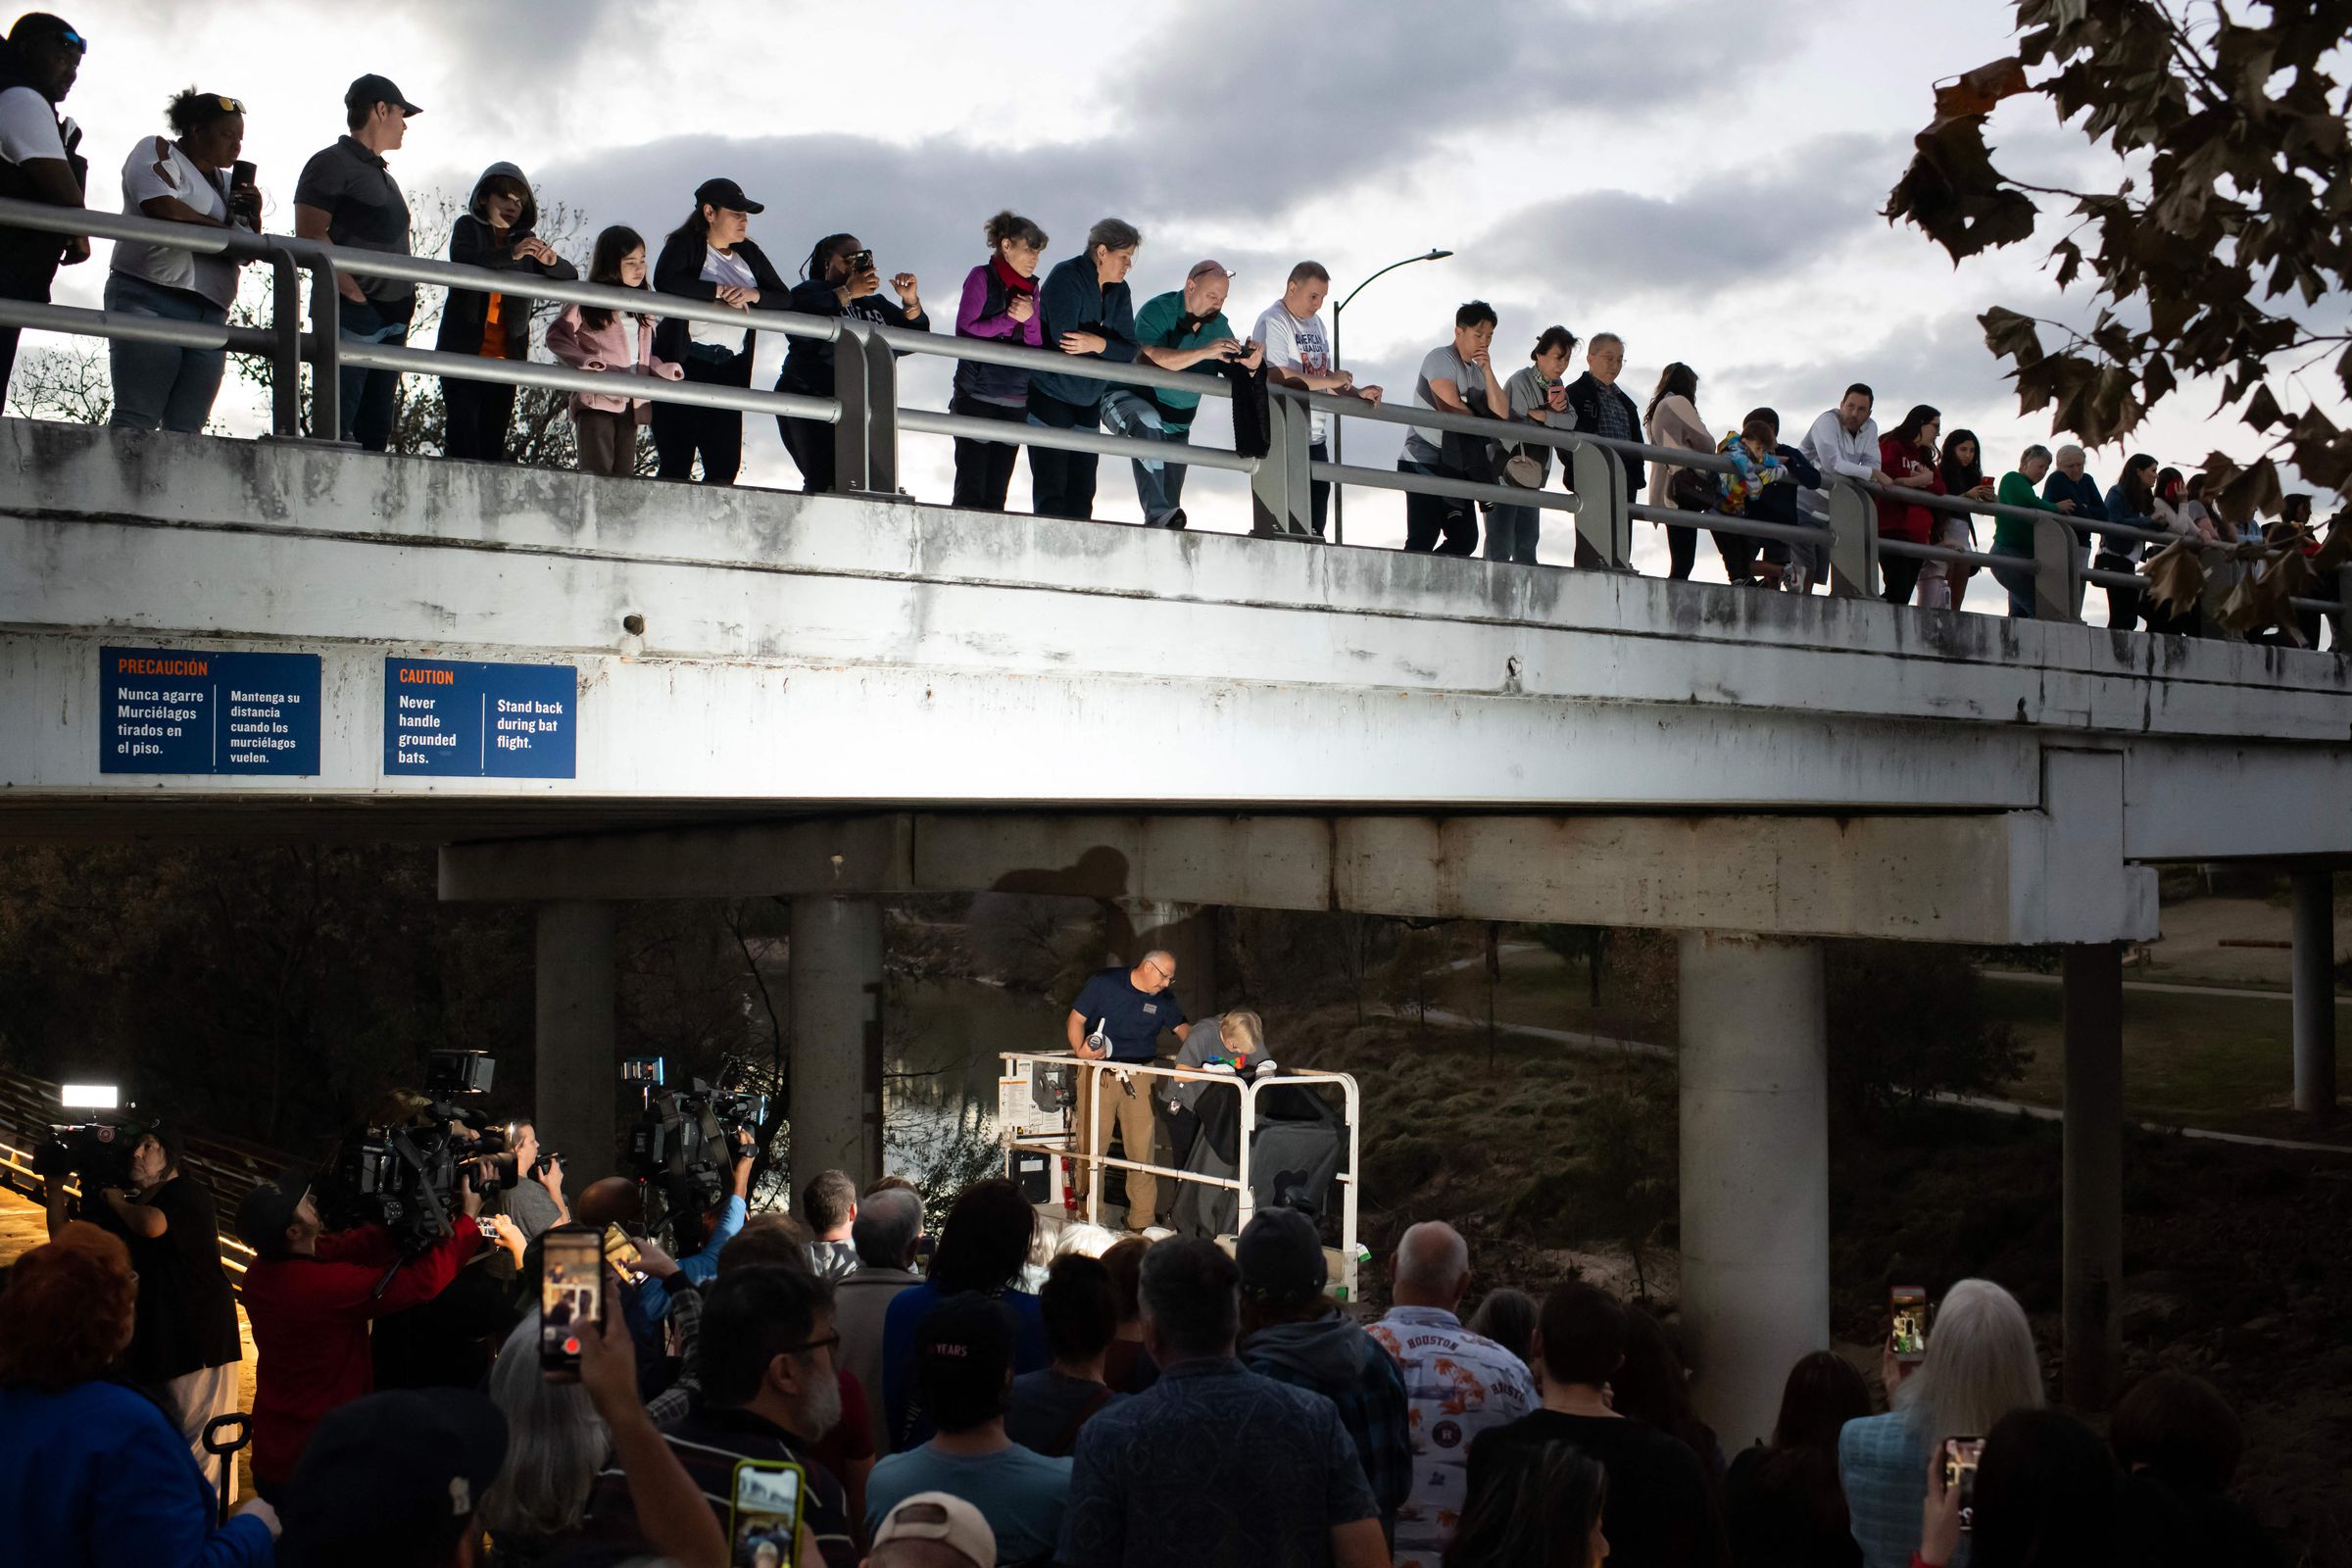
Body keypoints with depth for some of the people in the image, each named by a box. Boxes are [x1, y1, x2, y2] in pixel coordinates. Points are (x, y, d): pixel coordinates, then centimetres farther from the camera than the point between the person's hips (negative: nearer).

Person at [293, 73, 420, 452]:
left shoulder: (383, 175, 24)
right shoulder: (332, 164, -3)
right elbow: (309, 237, -12)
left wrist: (406, 300, 10)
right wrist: (356, 294, -20)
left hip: (392, 319, 9)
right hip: (351, 315, -9)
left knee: (376, 429, 5)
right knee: (337, 425, -12)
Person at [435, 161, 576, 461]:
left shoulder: (525, 241, 16)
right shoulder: (468, 227, 5)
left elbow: (571, 278, 8)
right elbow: (462, 260, -17)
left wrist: (551, 262, -15)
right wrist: (511, 254, -32)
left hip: (506, 357, 4)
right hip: (463, 350, -4)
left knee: (494, 440, -1)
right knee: (463, 433, -13)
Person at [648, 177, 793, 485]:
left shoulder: (750, 254, 18)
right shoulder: (685, 244, 1)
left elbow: (785, 298, 12)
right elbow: (664, 281, -19)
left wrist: (753, 295, -9)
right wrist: (721, 290, -13)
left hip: (730, 370, 6)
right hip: (684, 364, -5)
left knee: (725, 465, -2)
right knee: (676, 464, -9)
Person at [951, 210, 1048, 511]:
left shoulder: (1031, 287, 16)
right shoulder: (982, 277, 1)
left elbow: (1038, 346, 10)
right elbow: (964, 331, -9)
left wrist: (1031, 317, -8)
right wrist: (1010, 319, -12)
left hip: (1015, 400, 5)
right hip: (977, 393, -5)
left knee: (997, 492, 1)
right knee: (971, 488, -9)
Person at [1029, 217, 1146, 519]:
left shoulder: (1119, 292, 6)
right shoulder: (1066, 277, -14)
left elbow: (1129, 351, -2)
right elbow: (1063, 339, -26)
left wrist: (1098, 343, -22)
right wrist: (1108, 343, -12)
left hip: (1088, 403, 7)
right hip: (1049, 395, -7)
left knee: (1082, 492, 4)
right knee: (1051, 492, -8)